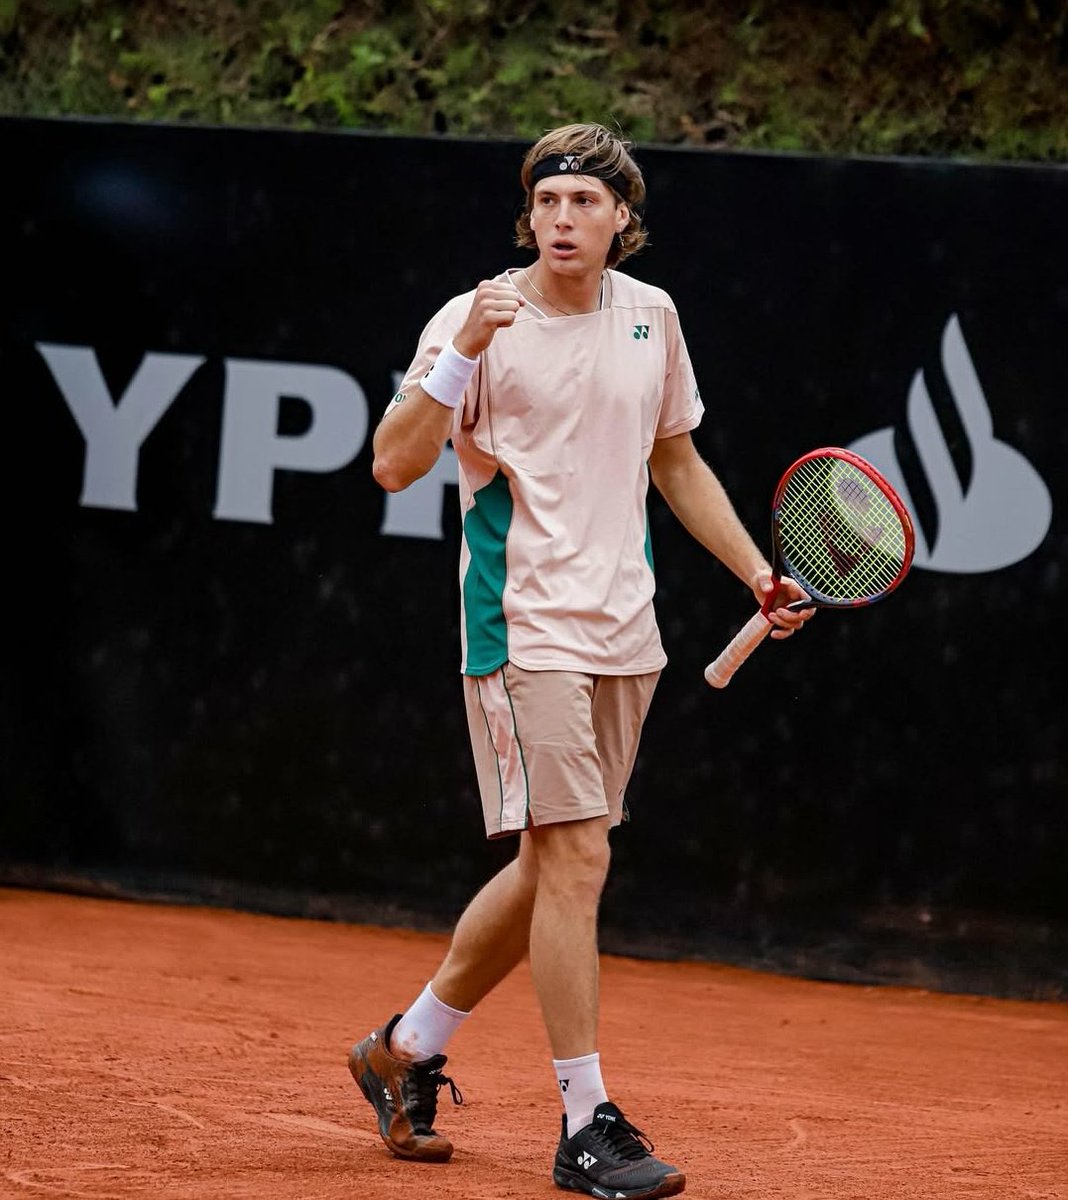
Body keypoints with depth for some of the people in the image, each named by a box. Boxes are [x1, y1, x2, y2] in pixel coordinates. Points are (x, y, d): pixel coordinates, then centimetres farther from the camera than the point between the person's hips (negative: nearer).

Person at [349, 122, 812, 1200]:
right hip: (525, 627, -6)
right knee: (574, 857, -12)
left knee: (550, 870, 12)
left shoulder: (651, 316, 9)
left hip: (623, 635, 7)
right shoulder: (480, 319, -8)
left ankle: (408, 1049, 30)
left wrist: (757, 572, 16)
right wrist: (460, 354, -26)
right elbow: (394, 465, -15)